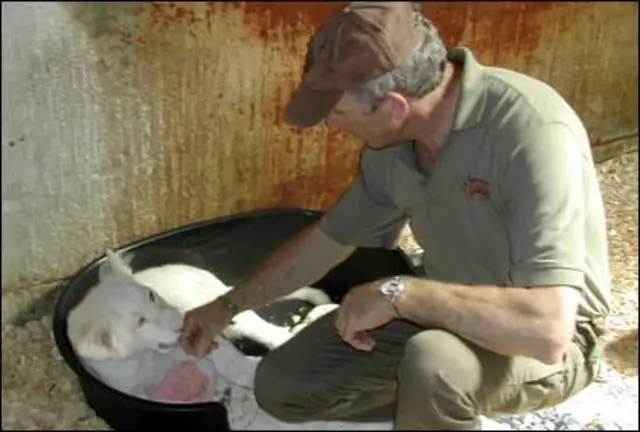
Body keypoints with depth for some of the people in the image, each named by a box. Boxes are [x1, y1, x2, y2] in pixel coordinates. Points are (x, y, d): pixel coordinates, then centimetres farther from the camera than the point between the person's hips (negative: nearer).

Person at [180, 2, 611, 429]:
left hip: (552, 340, -6)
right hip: (446, 310, 6)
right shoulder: (394, 140, -9)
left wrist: (399, 292, -33)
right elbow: (328, 240, 7)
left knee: (433, 362, -39)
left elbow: (548, 329, -40)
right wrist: (227, 306, 14)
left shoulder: (531, 131, -33)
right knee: (282, 386, 1)